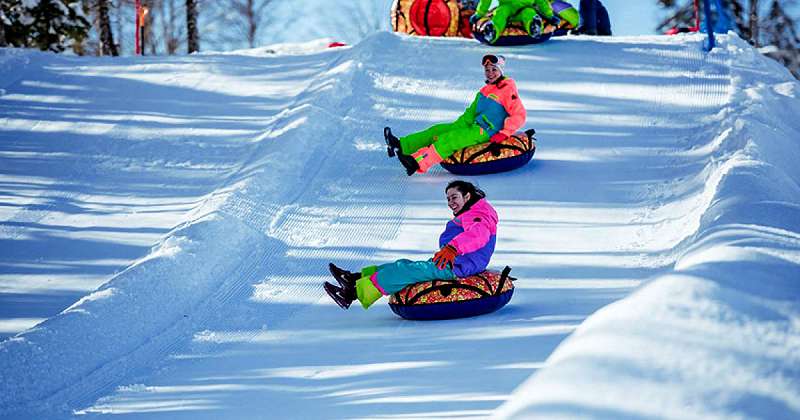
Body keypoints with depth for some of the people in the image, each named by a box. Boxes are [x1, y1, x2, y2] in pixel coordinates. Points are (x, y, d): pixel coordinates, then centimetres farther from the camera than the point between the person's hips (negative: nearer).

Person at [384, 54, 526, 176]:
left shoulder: (508, 89, -9)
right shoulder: (484, 91, 18)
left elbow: (519, 115, -16)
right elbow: (471, 112, 24)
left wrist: (504, 133, -23)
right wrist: (456, 125, 13)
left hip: (486, 133, -9)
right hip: (474, 126, 9)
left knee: (449, 139, -26)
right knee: (438, 130, -1)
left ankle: (417, 162, -41)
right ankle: (400, 146, -9)